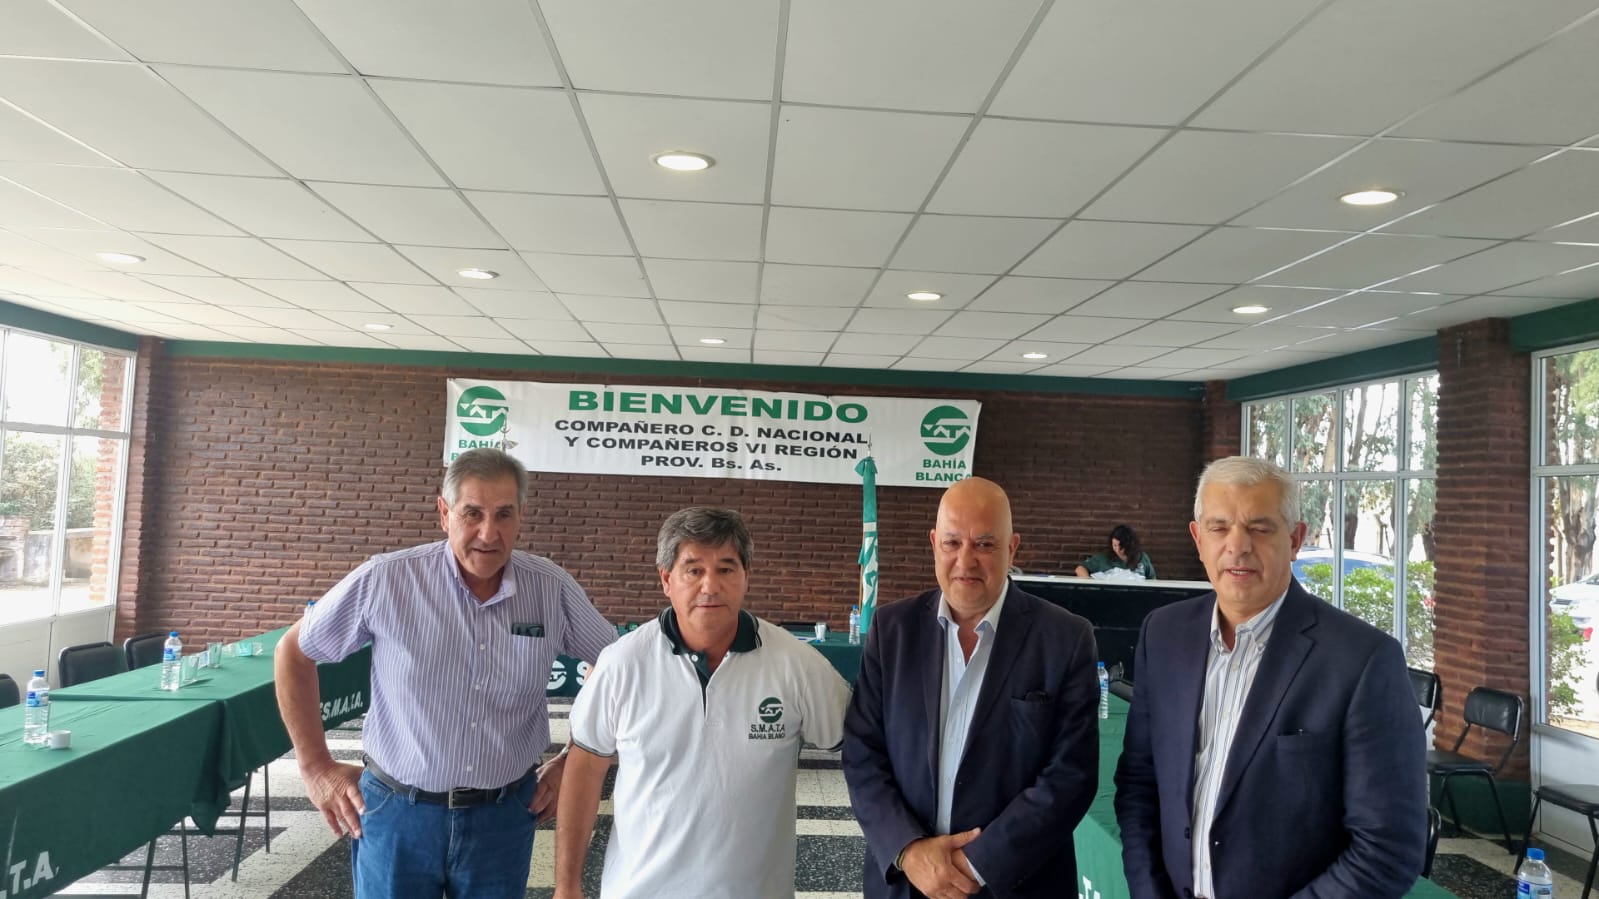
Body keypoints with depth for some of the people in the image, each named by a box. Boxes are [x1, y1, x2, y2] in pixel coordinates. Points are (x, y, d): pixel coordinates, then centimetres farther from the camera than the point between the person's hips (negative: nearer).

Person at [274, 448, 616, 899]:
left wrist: (573, 760, 4)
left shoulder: (551, 588, -9)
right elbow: (294, 653, 1)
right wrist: (316, 767, 0)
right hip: (396, 811, -1)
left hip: (503, 815, 2)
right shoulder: (384, 580, -13)